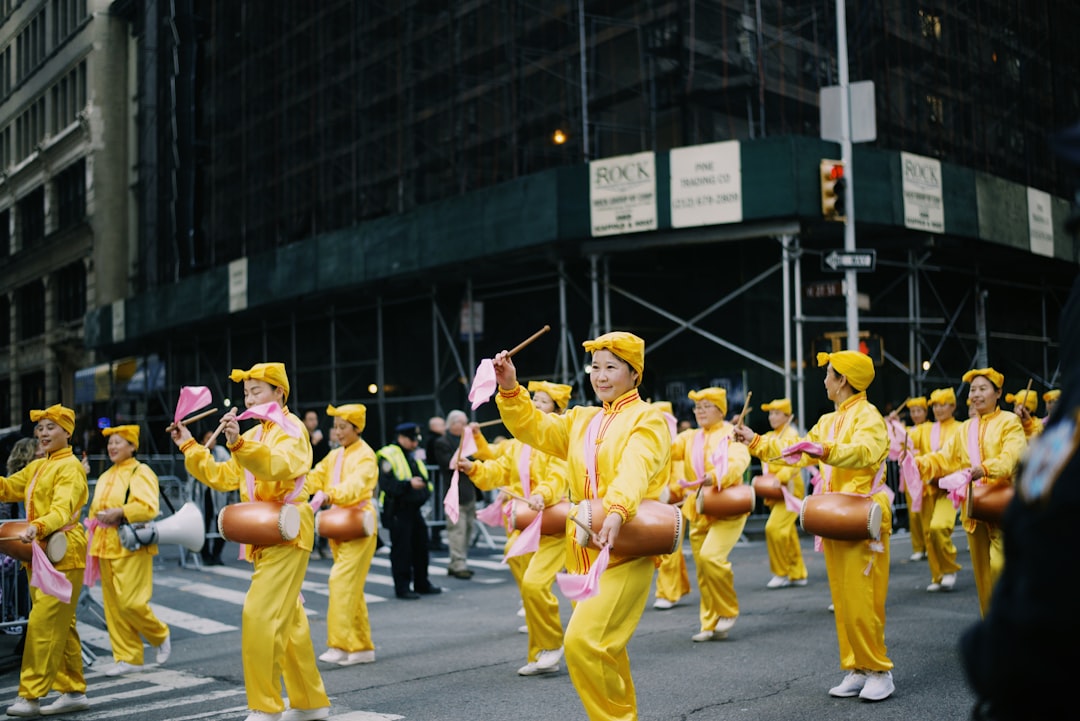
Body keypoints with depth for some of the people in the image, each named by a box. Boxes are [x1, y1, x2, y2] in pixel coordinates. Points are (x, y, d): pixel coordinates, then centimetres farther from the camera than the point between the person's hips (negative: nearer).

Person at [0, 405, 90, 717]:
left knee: (44, 623, -11)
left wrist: (37, 527, -41)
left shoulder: (70, 467, -10)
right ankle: (73, 691, 18)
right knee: (60, 626, 12)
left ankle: (30, 696, -8)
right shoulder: (37, 467, 19)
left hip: (62, 553, -9)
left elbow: (63, 509, -24)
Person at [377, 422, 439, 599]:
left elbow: (422, 479, 28)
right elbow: (386, 484, -21)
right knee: (401, 550, -4)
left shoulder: (413, 456, 15)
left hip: (414, 509, 9)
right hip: (397, 511, -8)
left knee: (421, 546, 14)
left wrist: (425, 487, 9)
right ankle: (402, 588, 3)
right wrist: (409, 484, -27)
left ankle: (422, 583, 26)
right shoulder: (389, 456, -12)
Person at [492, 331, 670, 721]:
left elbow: (634, 469, -23)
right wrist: (510, 389, -9)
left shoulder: (648, 420, -5)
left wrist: (617, 512, -41)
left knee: (584, 641, -18)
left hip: (626, 553, -7)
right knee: (602, 648, 15)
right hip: (583, 554, 7)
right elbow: (533, 427, 7)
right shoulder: (581, 420, 17)